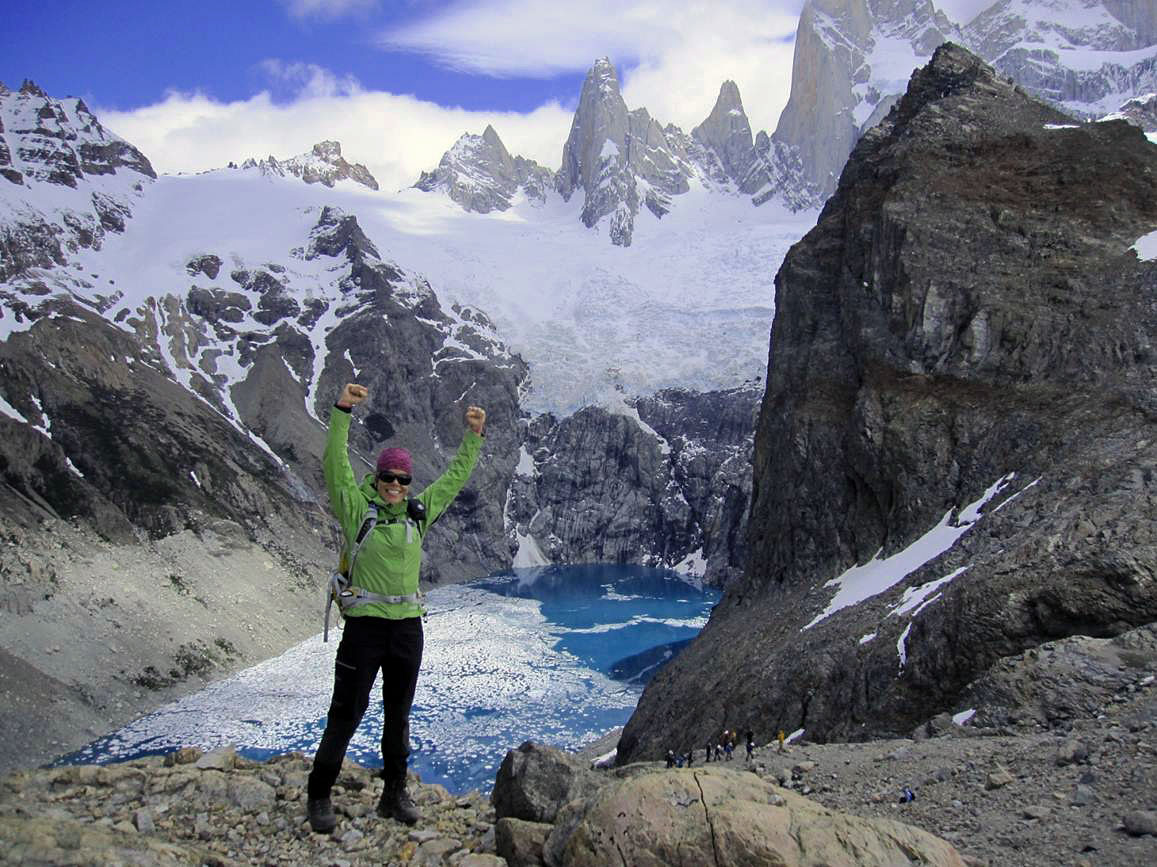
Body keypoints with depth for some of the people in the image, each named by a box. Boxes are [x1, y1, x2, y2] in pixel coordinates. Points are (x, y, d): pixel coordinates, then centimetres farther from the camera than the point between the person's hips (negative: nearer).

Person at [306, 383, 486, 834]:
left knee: (398, 715, 14)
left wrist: (474, 435, 8)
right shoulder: (356, 508, -4)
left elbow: (456, 476, 14)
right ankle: (318, 797, 16)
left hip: (408, 627, 4)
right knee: (346, 713, 0)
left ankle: (394, 794, 27)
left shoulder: (419, 512, 8)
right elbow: (335, 463, -15)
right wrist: (343, 410, -24)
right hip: (364, 623, -4)